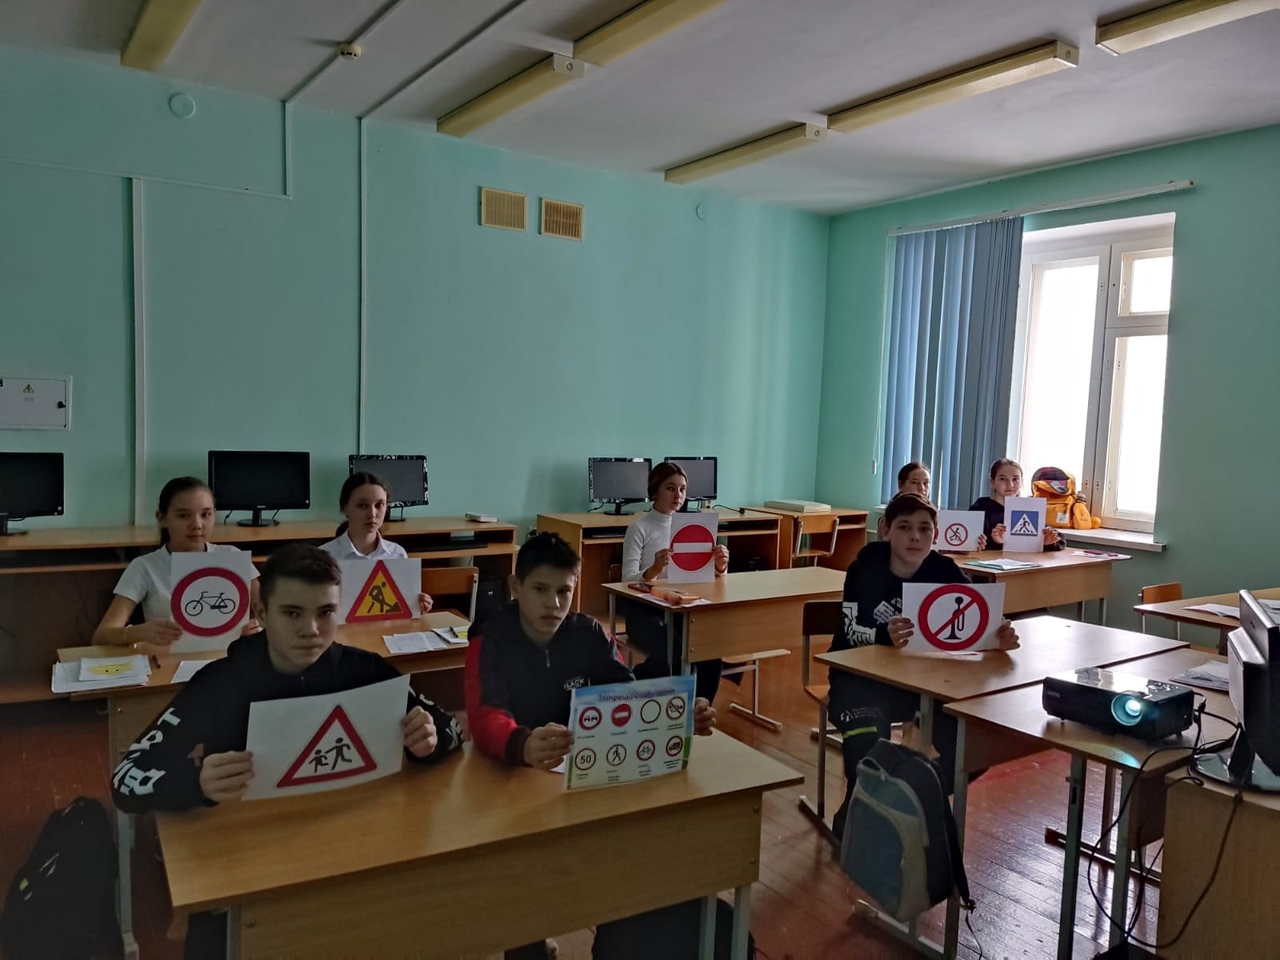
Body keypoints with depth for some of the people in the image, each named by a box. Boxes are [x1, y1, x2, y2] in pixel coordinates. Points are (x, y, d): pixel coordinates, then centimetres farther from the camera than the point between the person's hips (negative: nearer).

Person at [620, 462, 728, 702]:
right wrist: (653, 571, -37)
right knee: (672, 651, -33)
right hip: (644, 610, -4)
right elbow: (628, 581, -15)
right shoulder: (639, 528, -6)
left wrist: (719, 568, -17)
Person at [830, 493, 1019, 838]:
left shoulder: (945, 571, -7)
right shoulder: (865, 569, -16)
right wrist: (884, 635, -50)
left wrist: (1000, 634, -39)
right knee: (867, 748, -31)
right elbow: (852, 632, -27)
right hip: (861, 677, -4)